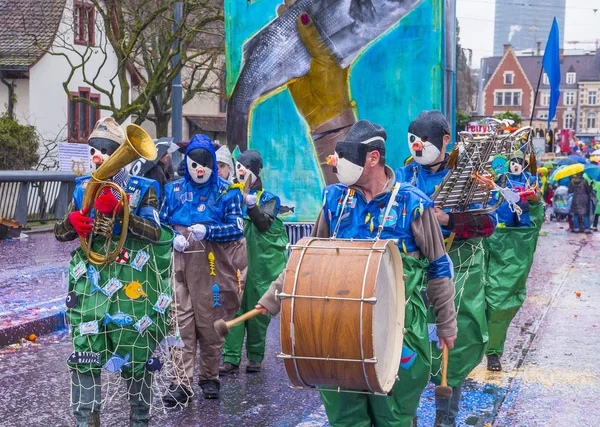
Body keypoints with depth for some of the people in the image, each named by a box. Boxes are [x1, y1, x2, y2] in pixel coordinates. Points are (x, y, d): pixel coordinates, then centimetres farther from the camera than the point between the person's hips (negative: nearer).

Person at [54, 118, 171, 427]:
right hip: (91, 282, 3)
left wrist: (119, 212, -24)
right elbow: (60, 233, 13)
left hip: (132, 283, -3)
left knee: (136, 353, 4)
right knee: (85, 351, -2)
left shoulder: (143, 189, -2)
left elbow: (155, 233, -14)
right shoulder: (84, 187, 9)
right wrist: (73, 221, -11)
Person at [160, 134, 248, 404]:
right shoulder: (174, 190, 11)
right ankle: (182, 383, 0)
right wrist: (173, 238, -6)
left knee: (210, 323, 6)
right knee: (182, 324, -3)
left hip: (212, 267, -1)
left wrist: (207, 231, -19)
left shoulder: (226, 191, 2)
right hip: (179, 266, 2)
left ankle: (209, 378, 22)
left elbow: (237, 228, -5)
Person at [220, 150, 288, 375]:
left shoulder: (268, 199, 8)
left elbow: (264, 224, -10)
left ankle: (255, 357, 15)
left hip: (262, 263, -1)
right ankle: (231, 359, -8)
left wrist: (251, 204, -22)